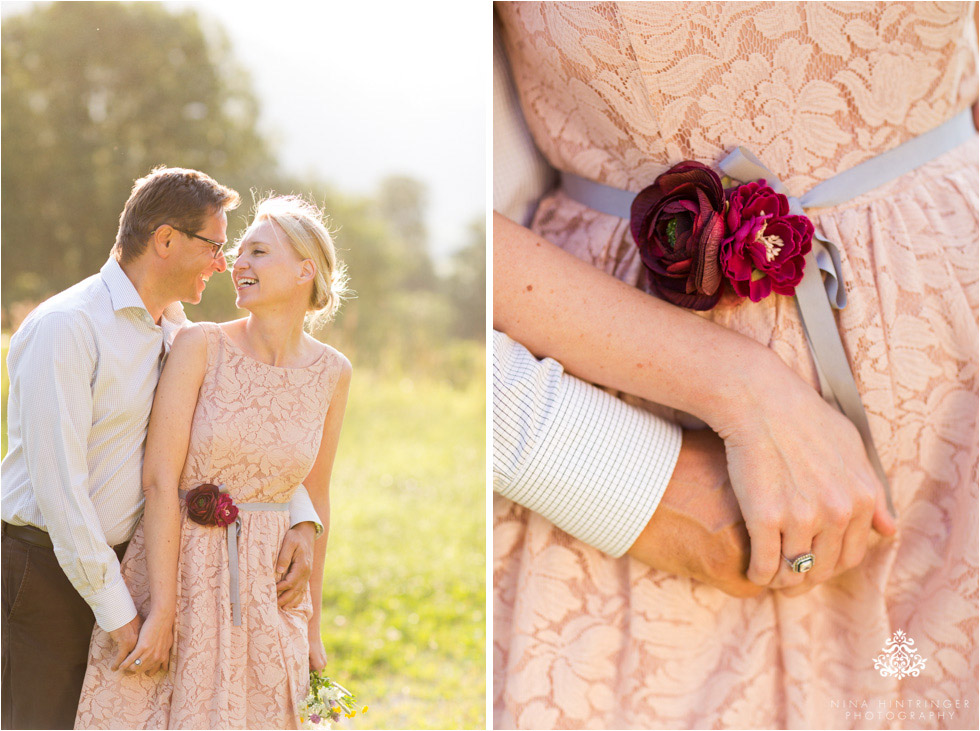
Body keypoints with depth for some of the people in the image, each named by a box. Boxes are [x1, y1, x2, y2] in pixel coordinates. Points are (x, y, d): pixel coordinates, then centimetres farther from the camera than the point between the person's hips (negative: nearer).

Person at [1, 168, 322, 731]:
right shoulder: (67, 326, -18)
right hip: (47, 567, -7)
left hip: (119, 557, 7)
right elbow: (57, 484, -21)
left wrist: (302, 518, -1)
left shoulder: (174, 327, 8)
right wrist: (117, 610, -20)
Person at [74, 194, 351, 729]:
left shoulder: (332, 373, 1)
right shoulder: (200, 346, -8)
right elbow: (159, 480, -12)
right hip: (176, 568, -2)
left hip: (267, 585, 2)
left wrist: (312, 624, 12)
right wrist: (162, 612, -15)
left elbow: (315, 500, 10)